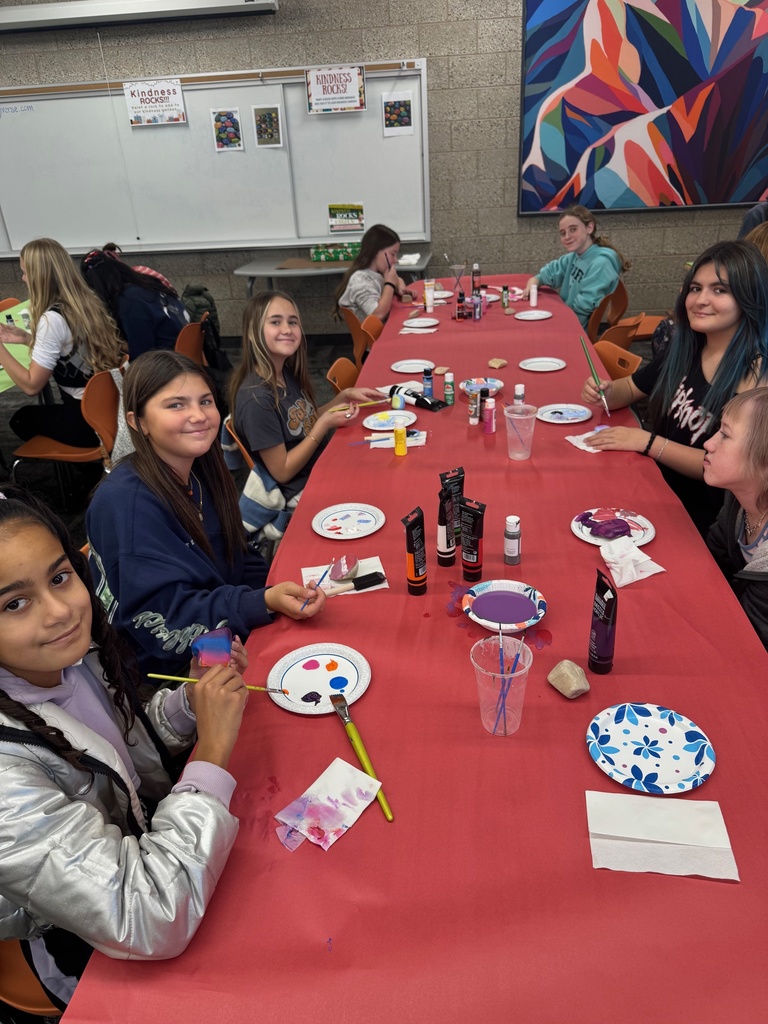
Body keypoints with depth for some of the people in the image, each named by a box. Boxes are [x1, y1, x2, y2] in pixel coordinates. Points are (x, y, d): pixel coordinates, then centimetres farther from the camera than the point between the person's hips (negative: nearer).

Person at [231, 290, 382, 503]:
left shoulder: (287, 373, -2)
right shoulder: (256, 397, -25)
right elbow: (282, 472, -21)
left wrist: (345, 396, 0)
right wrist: (326, 424, -23)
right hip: (301, 493, -7)